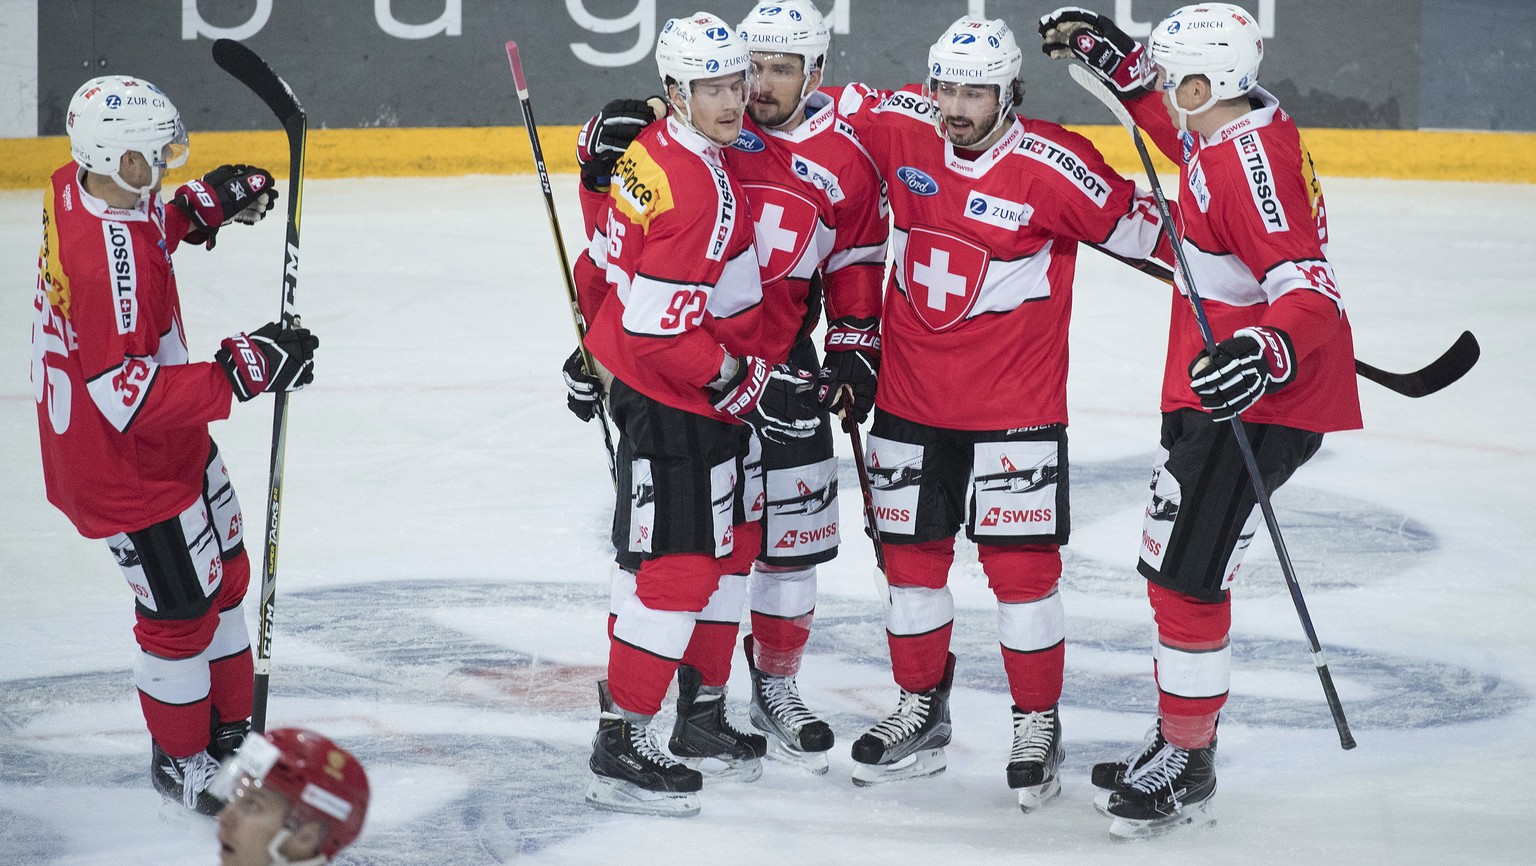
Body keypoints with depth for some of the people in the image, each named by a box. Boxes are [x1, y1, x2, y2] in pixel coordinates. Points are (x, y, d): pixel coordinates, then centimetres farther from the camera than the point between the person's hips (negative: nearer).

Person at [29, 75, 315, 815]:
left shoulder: (77, 189, -7)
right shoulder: (107, 258, -35)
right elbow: (128, 393, -34)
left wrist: (202, 206, 5)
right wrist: (242, 371, -34)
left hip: (167, 442, 10)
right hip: (124, 467, -10)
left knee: (223, 575, 22)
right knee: (180, 609, 7)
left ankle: (228, 729, 38)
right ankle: (180, 760, 28)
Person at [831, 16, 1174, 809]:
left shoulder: (1055, 168, -17)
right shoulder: (901, 128, -5)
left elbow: (1137, 227, -8)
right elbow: (828, 113, 12)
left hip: (1014, 405, -4)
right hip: (910, 395, 5)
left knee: (1020, 565, -2)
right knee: (911, 557, 13)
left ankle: (1037, 726, 13)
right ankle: (921, 712, 29)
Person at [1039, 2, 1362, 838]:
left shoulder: (1247, 163, -24)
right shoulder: (1236, 124, 5)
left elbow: (1312, 292, -30)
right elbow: (1173, 124, 30)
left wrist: (1265, 352, -47)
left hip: (1254, 405, -11)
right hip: (1218, 389, 11)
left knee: (1184, 579, -7)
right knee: (1176, 567, 18)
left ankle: (1187, 771, 3)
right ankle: (1178, 740, 29)